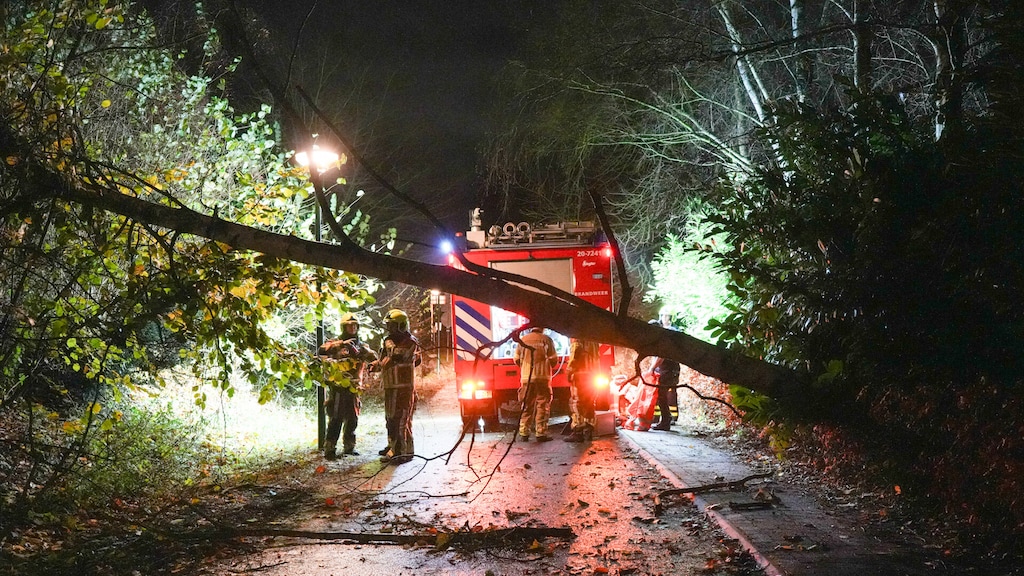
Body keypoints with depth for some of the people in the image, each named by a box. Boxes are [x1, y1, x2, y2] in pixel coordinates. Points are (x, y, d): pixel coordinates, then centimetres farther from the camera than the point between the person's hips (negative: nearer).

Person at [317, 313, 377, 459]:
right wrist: (340, 345, -26)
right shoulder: (336, 343, 0)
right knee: (336, 419, -8)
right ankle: (329, 449, -5)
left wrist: (365, 351, -16)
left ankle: (349, 447, 24)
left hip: (353, 389, 5)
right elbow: (321, 351, -18)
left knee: (352, 420, 12)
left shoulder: (361, 346, 15)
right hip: (338, 388, -5)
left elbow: (374, 359, 2)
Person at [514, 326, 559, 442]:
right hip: (542, 376, -3)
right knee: (543, 405, 1)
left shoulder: (523, 340, 6)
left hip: (526, 377, 3)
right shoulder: (546, 339, -2)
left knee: (527, 406, 10)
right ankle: (541, 433, -2)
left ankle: (524, 432, 9)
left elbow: (517, 359, 7)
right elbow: (554, 358, -3)